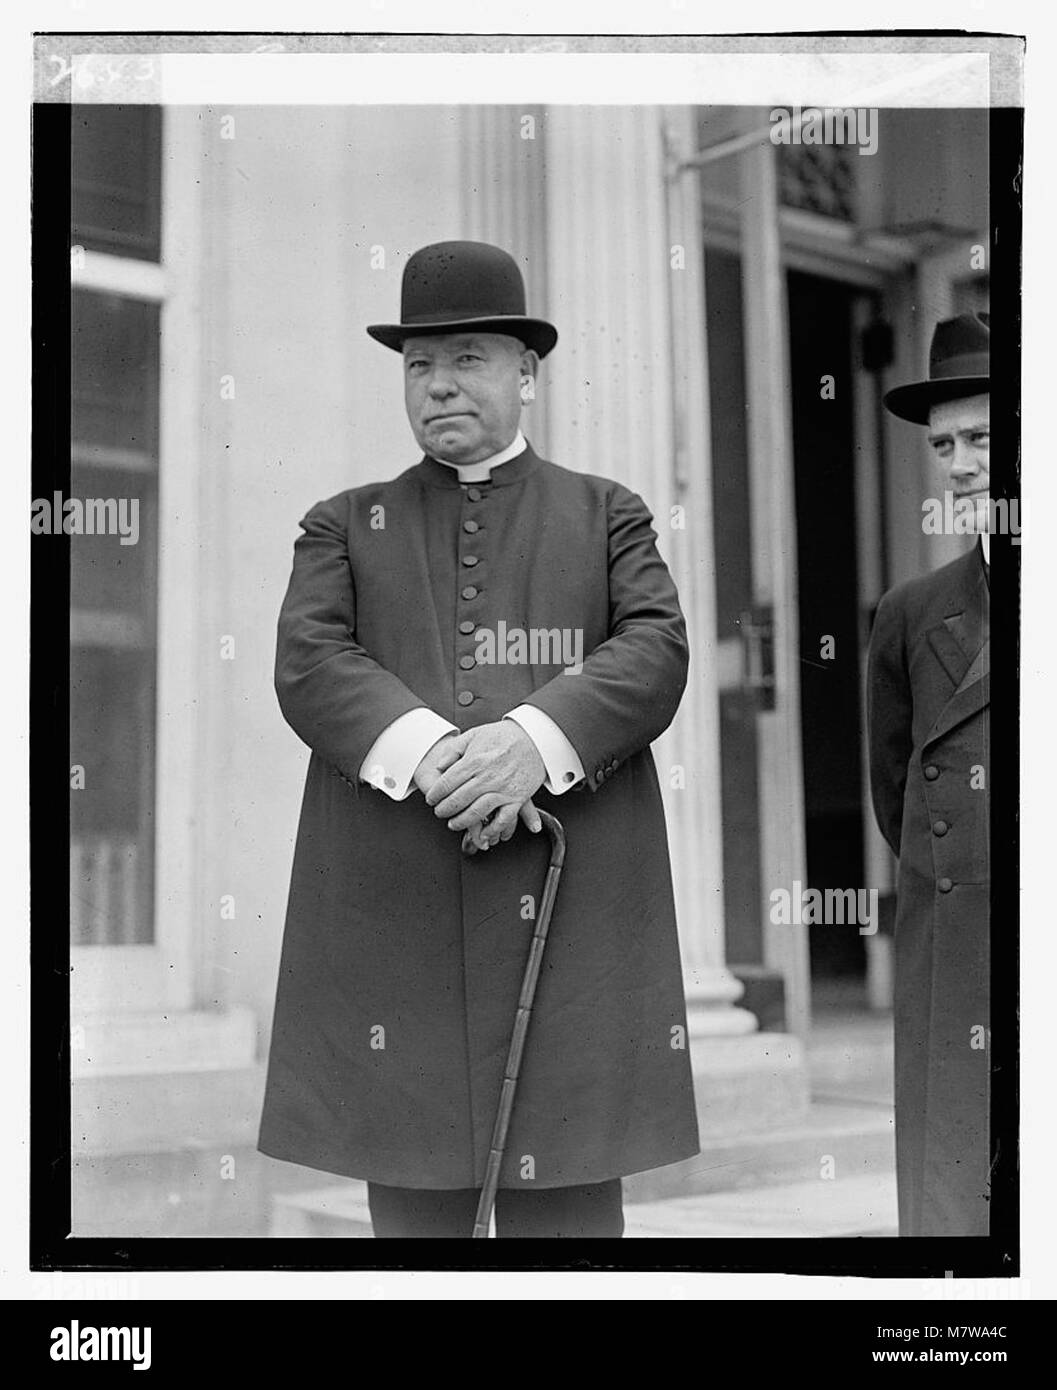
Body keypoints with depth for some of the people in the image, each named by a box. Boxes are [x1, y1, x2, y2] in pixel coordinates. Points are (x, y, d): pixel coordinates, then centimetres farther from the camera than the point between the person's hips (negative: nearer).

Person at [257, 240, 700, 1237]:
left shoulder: (607, 514, 17)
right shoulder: (345, 526, 18)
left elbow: (655, 652, 1)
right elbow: (308, 663, 2)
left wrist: (535, 741, -18)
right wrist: (422, 752, -18)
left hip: (575, 894, 0)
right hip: (390, 896, 1)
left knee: (570, 1191, 2)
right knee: (411, 1191, 4)